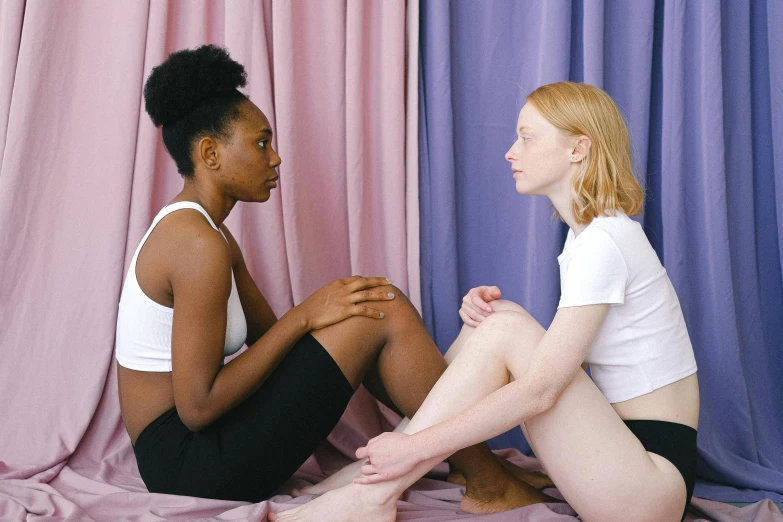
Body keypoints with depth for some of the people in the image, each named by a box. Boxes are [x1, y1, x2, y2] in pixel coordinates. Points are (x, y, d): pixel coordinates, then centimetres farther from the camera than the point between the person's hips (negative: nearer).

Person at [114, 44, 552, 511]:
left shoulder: (200, 230, 12)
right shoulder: (197, 243, -20)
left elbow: (271, 334, 13)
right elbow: (197, 406, -22)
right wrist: (306, 315, -18)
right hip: (187, 460, -10)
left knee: (366, 310, 13)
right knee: (384, 312, -15)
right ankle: (489, 485, -1)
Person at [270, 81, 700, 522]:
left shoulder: (604, 242, -19)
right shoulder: (587, 233, 11)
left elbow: (538, 390, -24)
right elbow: (548, 348, 9)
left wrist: (417, 446, -23)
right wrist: (486, 310, -10)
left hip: (655, 479, -9)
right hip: (624, 441, 9)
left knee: (504, 329, -20)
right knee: (497, 319, -1)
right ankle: (376, 468, -1)